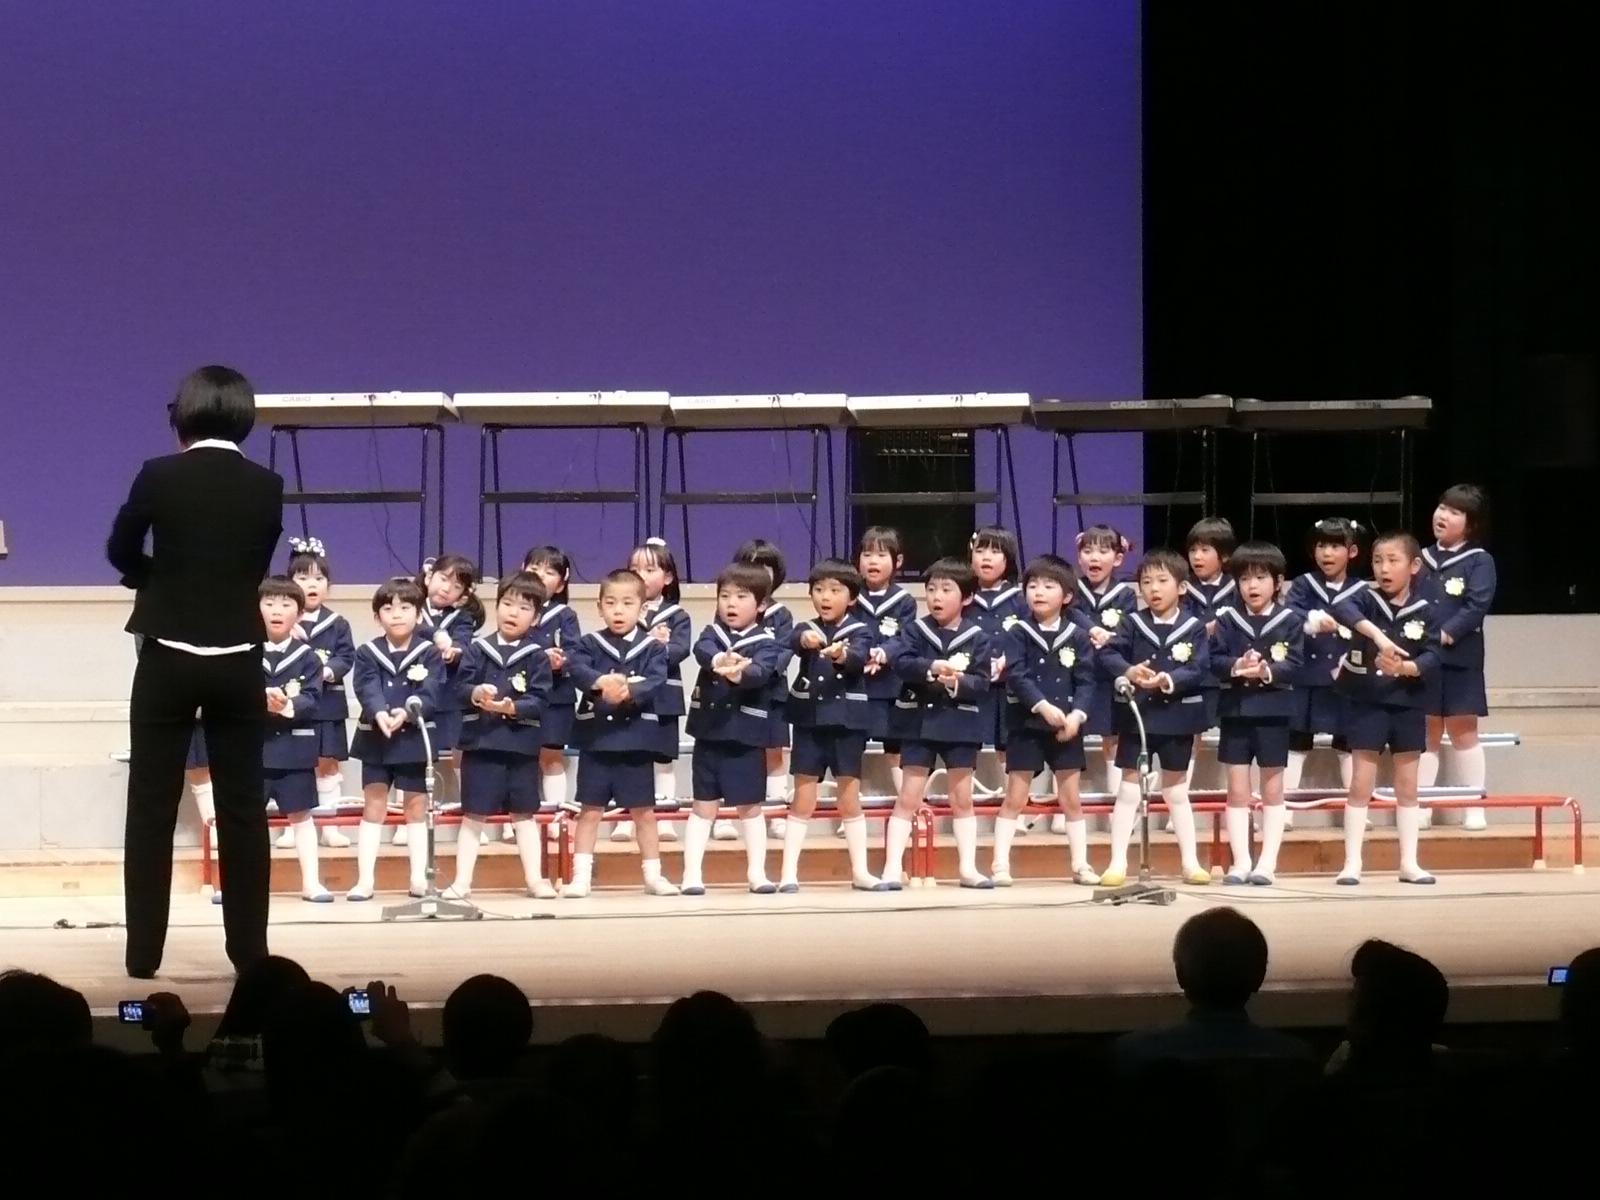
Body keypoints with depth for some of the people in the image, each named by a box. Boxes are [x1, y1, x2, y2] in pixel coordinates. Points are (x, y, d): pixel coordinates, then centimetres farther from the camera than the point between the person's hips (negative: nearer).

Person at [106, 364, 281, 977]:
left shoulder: (159, 475, -9)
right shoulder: (266, 486, -2)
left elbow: (121, 552, 5)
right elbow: (256, 566, 8)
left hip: (168, 659, -2)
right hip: (238, 662, 2)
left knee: (151, 808, 5)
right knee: (242, 810, 7)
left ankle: (144, 951, 4)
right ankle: (249, 949, 7)